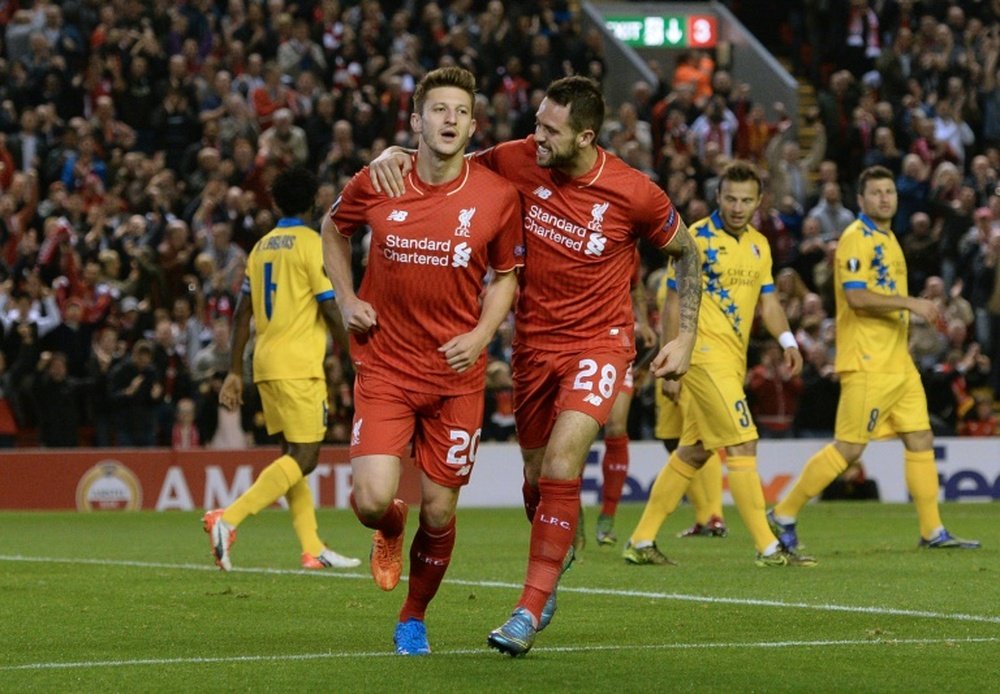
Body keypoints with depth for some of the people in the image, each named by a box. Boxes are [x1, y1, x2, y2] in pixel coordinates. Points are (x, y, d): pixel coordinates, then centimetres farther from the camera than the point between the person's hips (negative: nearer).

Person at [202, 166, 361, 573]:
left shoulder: (262, 246, 14)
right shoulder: (311, 243, -7)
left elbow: (242, 314, 13)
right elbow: (330, 310, -12)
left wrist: (235, 372, 15)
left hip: (267, 365, 8)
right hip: (298, 366, -8)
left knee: (296, 455, 11)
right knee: (302, 458, -8)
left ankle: (312, 549, 7)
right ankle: (228, 519, -23)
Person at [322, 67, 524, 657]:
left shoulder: (498, 196, -6)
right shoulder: (375, 186, -5)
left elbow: (507, 276, 8)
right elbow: (334, 230, 16)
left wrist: (481, 335, -9)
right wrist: (346, 299, 4)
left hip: (457, 373, 1)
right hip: (385, 365, 0)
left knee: (439, 513, 3)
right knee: (373, 501, -15)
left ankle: (414, 618, 30)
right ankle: (390, 529, 24)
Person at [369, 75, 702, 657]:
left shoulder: (635, 194, -16)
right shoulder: (519, 161, -10)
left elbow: (686, 252, 1)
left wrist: (686, 337, -3)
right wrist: (396, 155, -15)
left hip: (599, 341, -4)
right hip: (534, 340, 4)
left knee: (560, 463, -21)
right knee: (537, 473, 13)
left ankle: (531, 610, -15)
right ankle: (561, 549, 47)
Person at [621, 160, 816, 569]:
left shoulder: (759, 245, 13)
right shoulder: (697, 238, -9)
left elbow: (767, 299, 17)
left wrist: (786, 339, -1)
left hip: (732, 360, 8)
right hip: (705, 355, -8)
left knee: (693, 451, 11)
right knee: (742, 445, -12)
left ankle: (641, 542, 17)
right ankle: (767, 548, -11)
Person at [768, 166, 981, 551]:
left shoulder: (887, 239, 18)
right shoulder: (856, 238, -11)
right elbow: (856, 297, -21)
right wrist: (910, 303, -23)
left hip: (897, 361, 9)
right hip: (867, 361, -9)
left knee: (920, 440, 6)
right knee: (848, 447, -8)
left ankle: (933, 531, 9)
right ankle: (784, 515, 1)